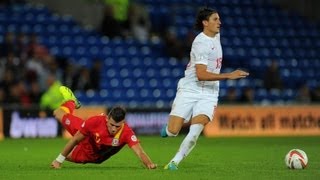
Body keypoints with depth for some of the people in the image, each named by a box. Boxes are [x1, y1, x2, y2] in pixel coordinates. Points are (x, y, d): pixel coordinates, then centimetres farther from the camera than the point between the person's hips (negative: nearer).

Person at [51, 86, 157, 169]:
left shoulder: (126, 132, -45)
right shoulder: (95, 121, -42)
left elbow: (139, 152, -55)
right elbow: (75, 140, -29)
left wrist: (149, 164, -78)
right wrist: (58, 161, -24)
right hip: (87, 143, -1)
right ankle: (71, 101, 54)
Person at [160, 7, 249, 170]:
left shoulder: (216, 36, 8)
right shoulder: (201, 43, -17)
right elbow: (201, 75, -25)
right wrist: (229, 76, -28)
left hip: (209, 93, 5)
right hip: (190, 90, -5)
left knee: (196, 129, -20)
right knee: (172, 132, -11)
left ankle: (175, 162, -11)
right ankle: (169, 127, 27)